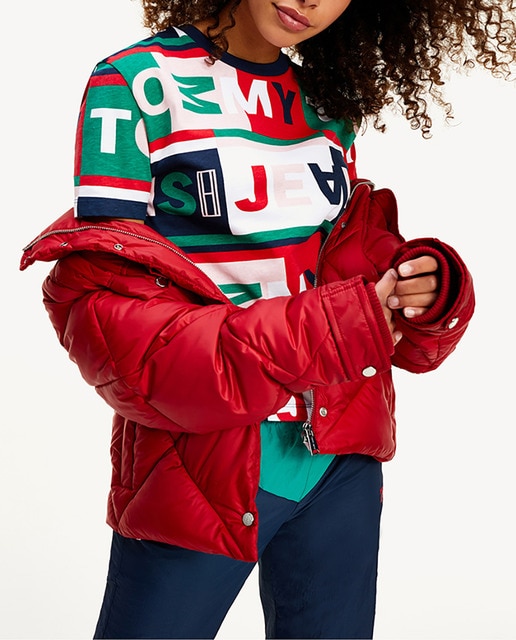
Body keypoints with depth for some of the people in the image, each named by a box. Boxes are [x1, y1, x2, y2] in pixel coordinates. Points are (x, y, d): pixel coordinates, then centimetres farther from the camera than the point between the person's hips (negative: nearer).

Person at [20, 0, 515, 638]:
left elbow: (360, 251, 11)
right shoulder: (139, 85, -10)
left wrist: (428, 283, -13)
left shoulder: (328, 102, 6)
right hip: (199, 472, -5)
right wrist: (314, 335, -26)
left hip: (342, 465, 5)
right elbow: (102, 310, -17)